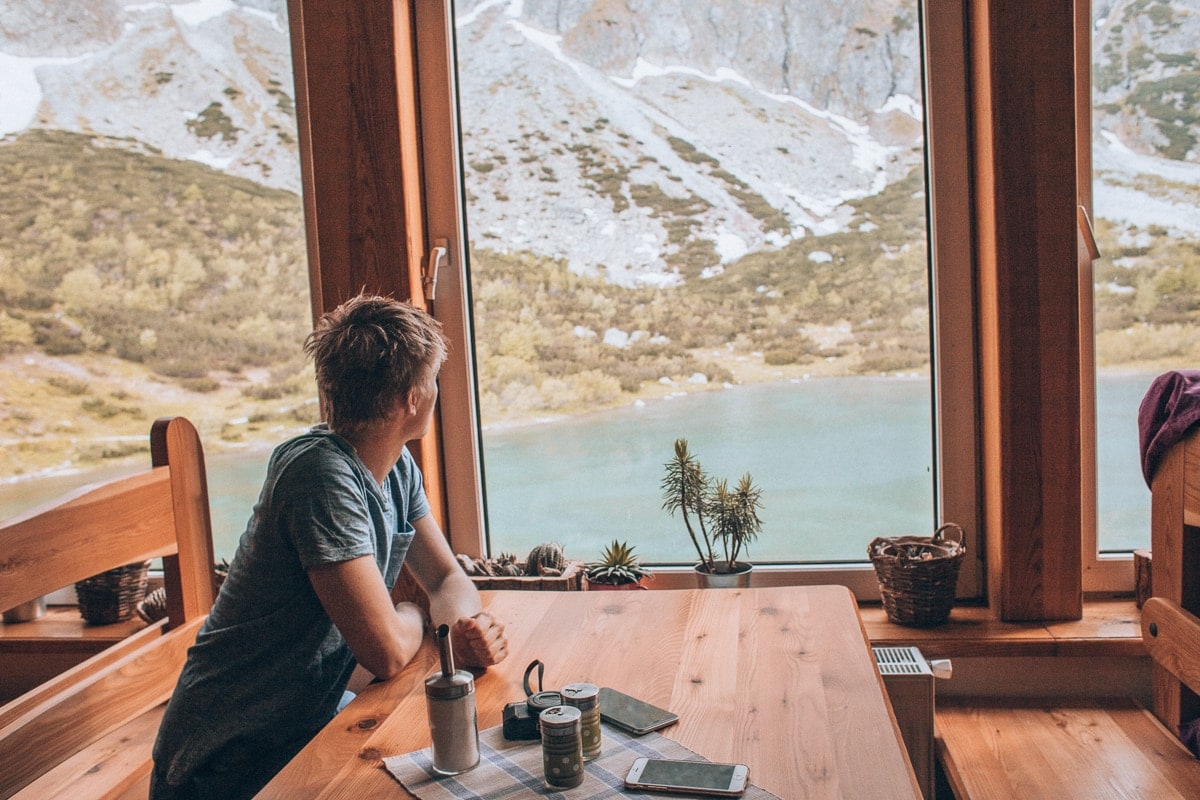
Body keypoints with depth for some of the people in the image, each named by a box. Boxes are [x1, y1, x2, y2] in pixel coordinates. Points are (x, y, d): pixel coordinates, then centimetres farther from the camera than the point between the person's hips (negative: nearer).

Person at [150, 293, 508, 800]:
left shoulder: (399, 469, -1)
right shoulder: (322, 473, -28)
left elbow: (448, 578, 5)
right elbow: (387, 651, -30)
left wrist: (465, 623, -17)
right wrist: (417, 615, -8)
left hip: (314, 719, 8)